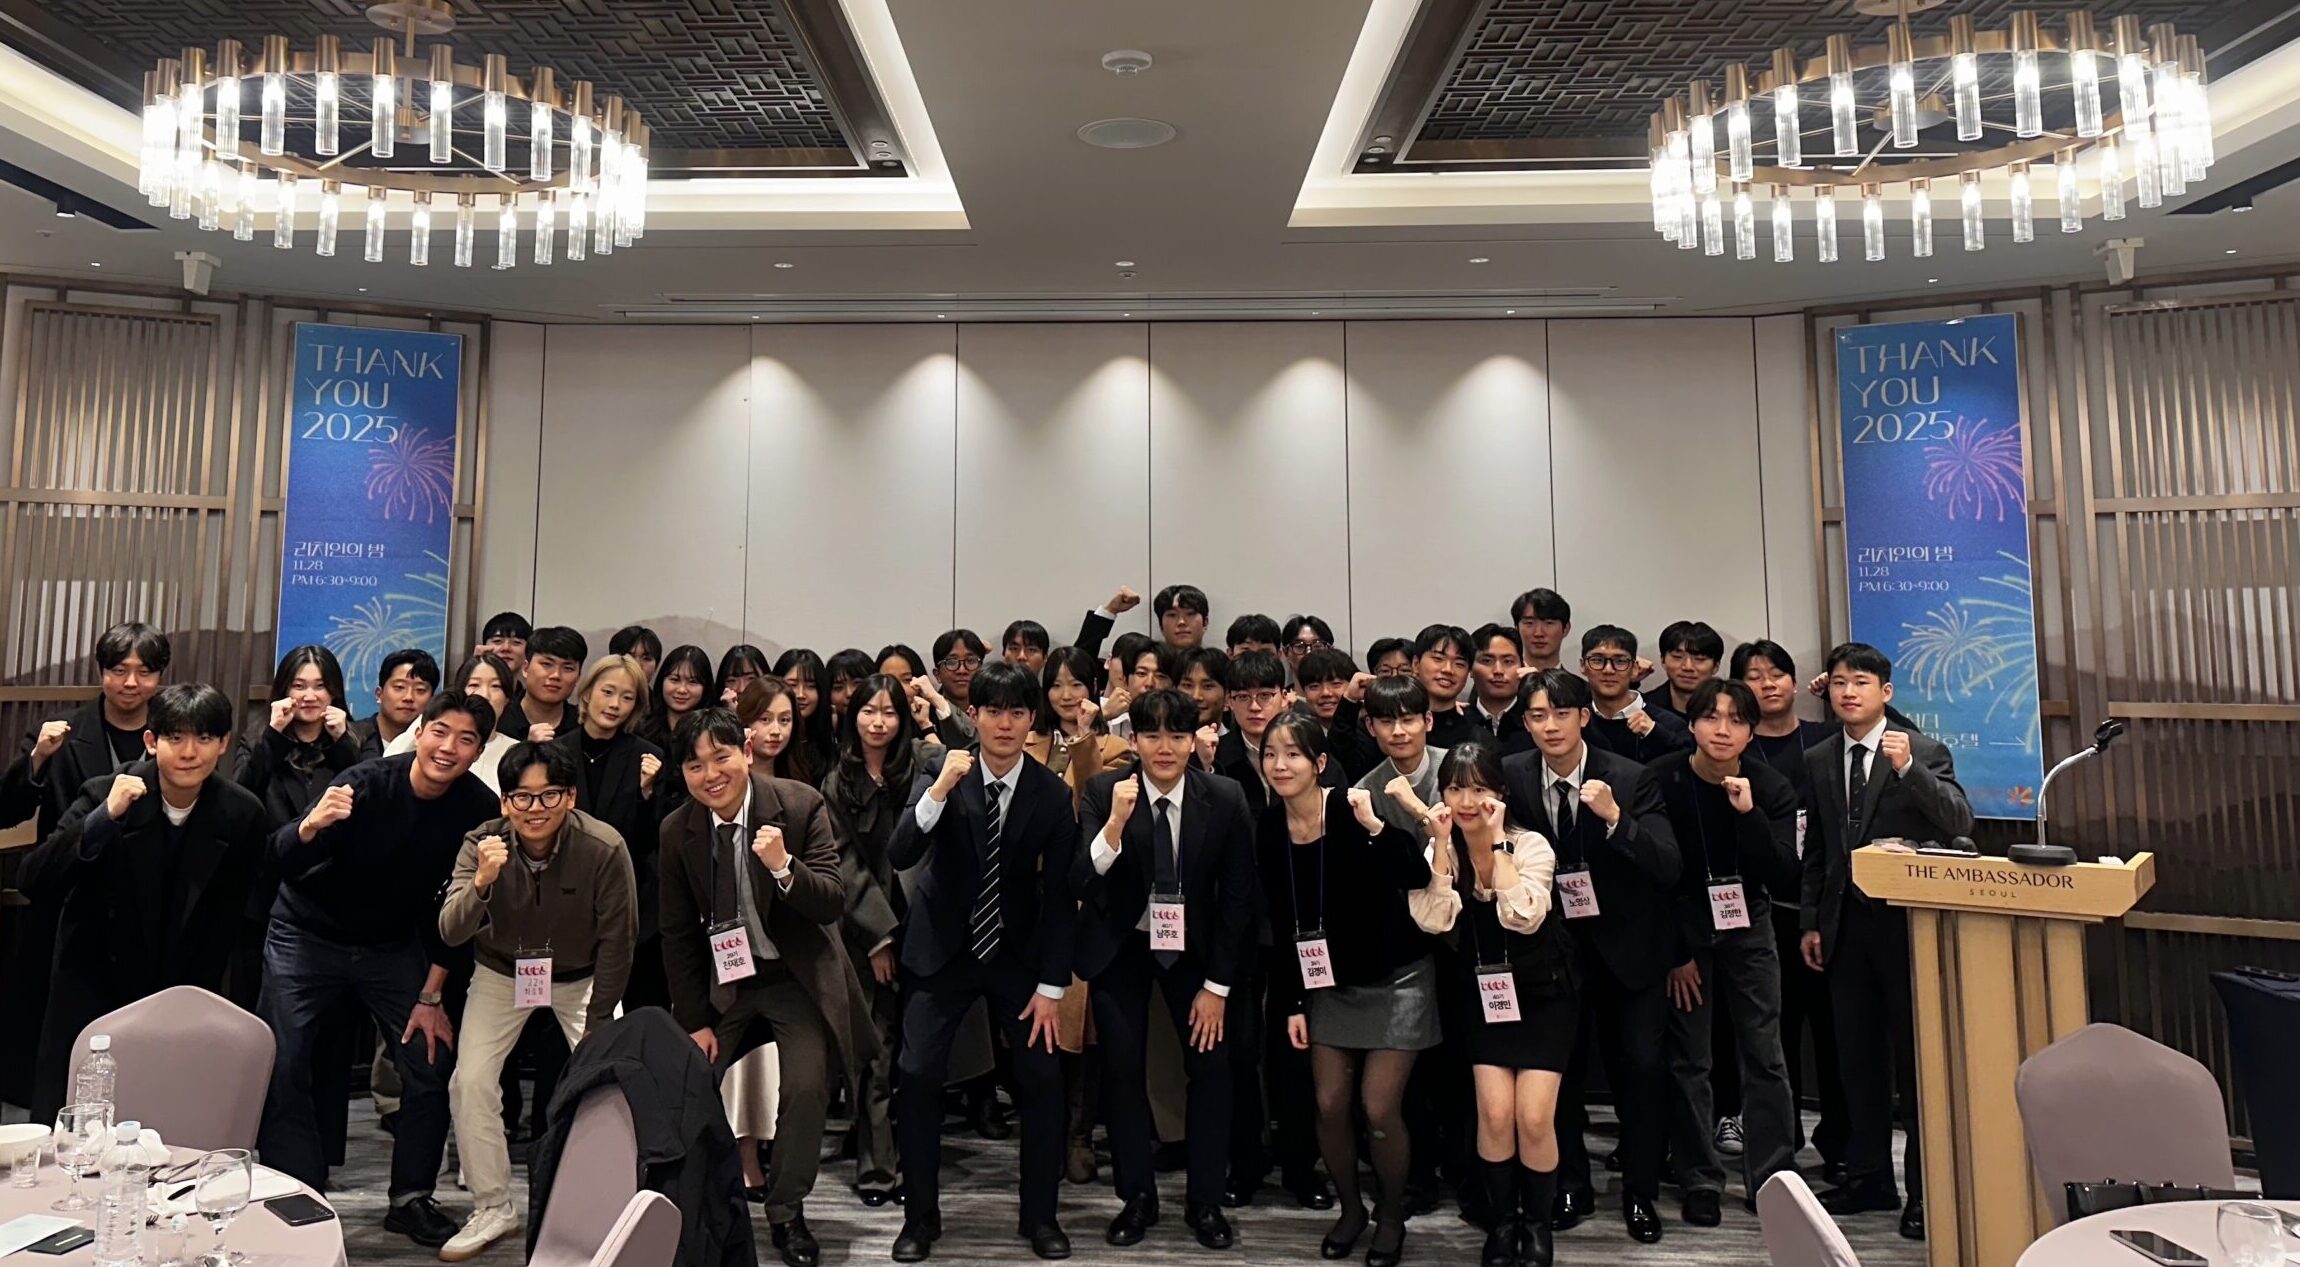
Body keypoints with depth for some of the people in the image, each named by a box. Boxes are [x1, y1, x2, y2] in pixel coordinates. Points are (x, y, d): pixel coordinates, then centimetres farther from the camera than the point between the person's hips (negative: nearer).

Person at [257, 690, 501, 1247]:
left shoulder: (478, 810, -15)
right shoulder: (367, 783, -25)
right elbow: (283, 864, -31)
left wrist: (432, 996, -6)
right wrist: (312, 825, -53)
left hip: (393, 944, 3)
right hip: (308, 934, -2)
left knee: (431, 1063, -2)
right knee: (282, 1066, -9)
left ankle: (411, 1197, 14)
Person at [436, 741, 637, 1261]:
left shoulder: (605, 848, -26)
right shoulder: (482, 843, -20)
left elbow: (616, 940, -16)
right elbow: (450, 933, -25)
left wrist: (598, 1026, -12)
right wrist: (481, 882, -45)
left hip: (580, 977, -2)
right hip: (501, 974, 2)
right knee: (470, 1082, -10)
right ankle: (493, 1209, 8)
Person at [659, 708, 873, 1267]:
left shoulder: (801, 806, -16)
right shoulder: (678, 831, -7)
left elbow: (834, 903, -18)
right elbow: (678, 933, 1)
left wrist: (784, 866, -36)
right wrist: (696, 1020, -1)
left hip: (798, 977, -2)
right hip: (721, 979, 3)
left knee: (805, 1089, -15)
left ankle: (787, 1214, 9)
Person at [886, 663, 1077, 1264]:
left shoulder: (1052, 794, -9)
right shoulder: (939, 773, -11)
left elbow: (1060, 895, -5)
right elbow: (899, 856, -22)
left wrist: (1052, 985, -7)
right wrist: (940, 788, -35)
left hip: (1019, 951, 1)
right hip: (942, 947, -1)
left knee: (1042, 1077, -1)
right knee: (917, 1074, -5)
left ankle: (1040, 1214, 18)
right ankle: (921, 1214, 14)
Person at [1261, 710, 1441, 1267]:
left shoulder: (1352, 810, -21)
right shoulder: (1269, 825, -7)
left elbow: (1417, 878, -30)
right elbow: (1281, 922, 1)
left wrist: (1374, 827, -42)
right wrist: (1293, 1002, 3)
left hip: (1394, 979, -4)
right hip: (1329, 983, 4)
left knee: (1379, 1110, -3)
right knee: (1330, 1106, 6)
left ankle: (1392, 1216, 23)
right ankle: (1350, 1207, 31)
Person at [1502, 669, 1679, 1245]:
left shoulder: (1629, 777, -15)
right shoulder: (1512, 777, -9)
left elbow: (1669, 868, -21)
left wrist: (1615, 818, -34)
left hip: (1625, 943, -2)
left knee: (1640, 1065, -2)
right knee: (1557, 1067, 8)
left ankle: (1640, 1193, 18)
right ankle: (1570, 1186, 28)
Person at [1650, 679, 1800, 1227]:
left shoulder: (1770, 787, -7)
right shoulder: (1661, 781, -13)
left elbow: (1780, 873, -13)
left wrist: (1748, 813, -26)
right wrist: (1674, 953, -7)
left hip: (1746, 926, 2)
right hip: (1681, 930, -1)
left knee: (1764, 1055, 0)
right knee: (1688, 1061, 0)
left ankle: (1772, 1181, 11)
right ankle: (1701, 1184, 10)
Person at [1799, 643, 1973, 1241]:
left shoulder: (1926, 752, -3)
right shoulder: (1818, 761, 9)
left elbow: (1960, 823, -17)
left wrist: (1908, 767, -28)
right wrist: (1811, 920, 10)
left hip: (1906, 921, -4)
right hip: (1845, 924, 4)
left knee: (1917, 1056, 1)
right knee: (1857, 1056, 11)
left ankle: (1926, 1189, 12)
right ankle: (1867, 1175, 23)